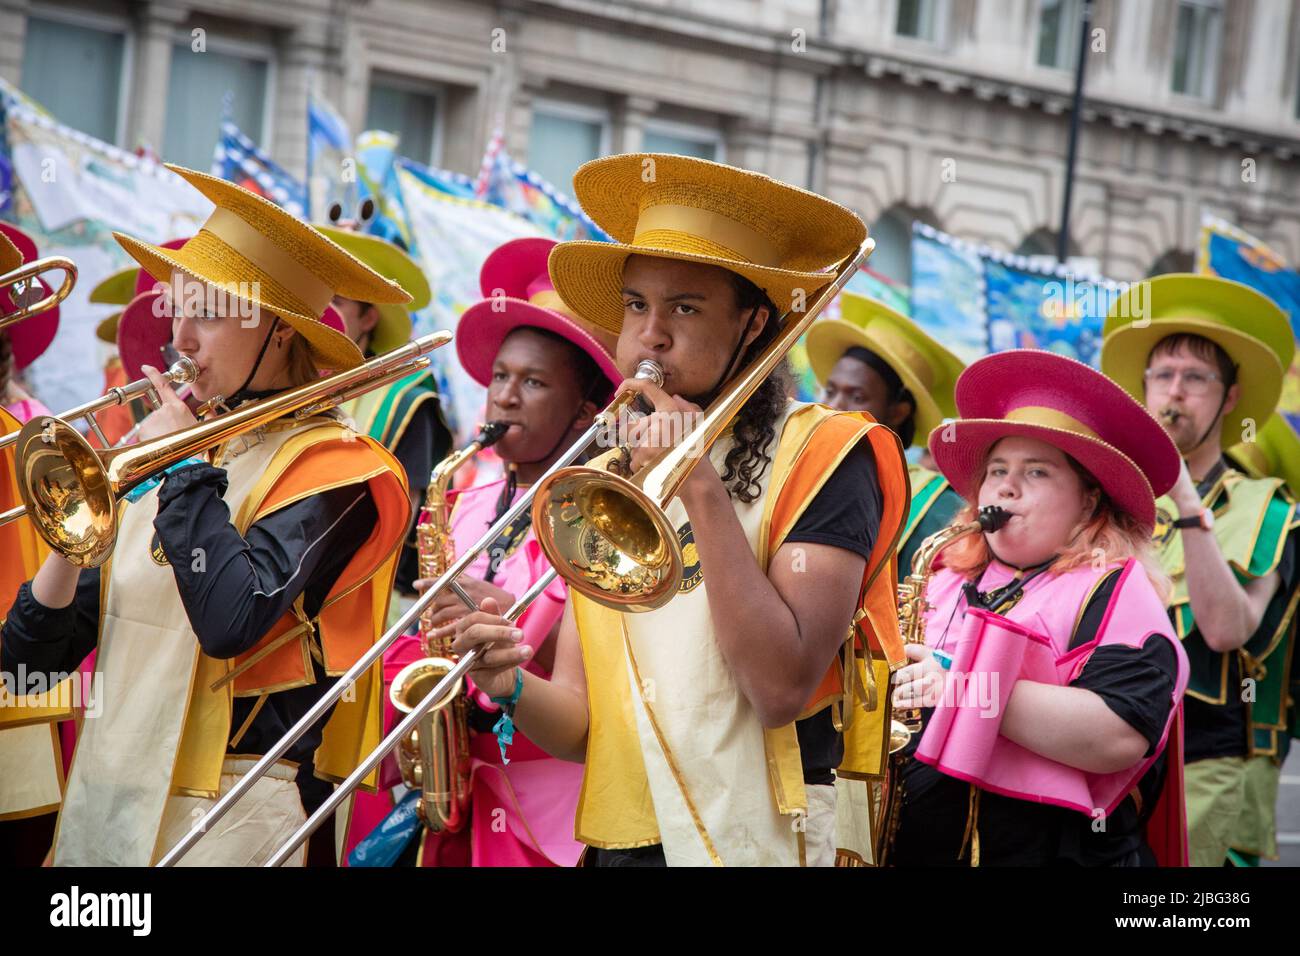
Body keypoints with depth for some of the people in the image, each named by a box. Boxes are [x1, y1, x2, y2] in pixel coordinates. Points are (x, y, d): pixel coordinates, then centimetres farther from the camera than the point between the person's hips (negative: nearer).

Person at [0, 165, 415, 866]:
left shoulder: (327, 466, -6)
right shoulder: (158, 460, 13)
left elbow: (231, 620, -23)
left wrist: (187, 467, -12)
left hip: (225, 817, -6)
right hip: (101, 805, 6)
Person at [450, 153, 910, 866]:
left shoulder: (818, 455, -7)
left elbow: (780, 691, -20)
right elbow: (582, 725, 4)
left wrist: (702, 488, -19)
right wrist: (513, 688, -16)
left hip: (750, 846, -5)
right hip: (616, 845, 5)